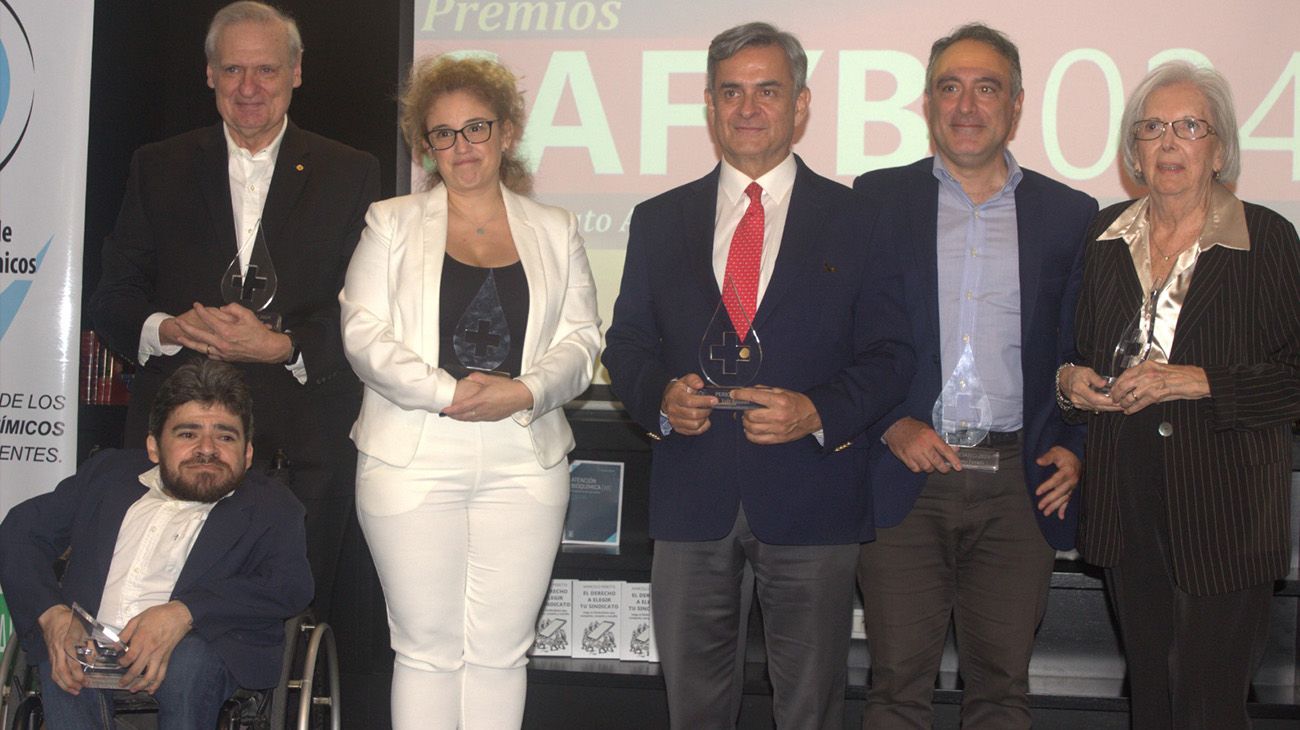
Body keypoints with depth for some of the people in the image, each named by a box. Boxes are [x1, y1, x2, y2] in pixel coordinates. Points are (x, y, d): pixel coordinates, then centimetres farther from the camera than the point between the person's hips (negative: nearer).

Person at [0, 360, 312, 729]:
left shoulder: (270, 507, 11)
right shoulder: (108, 473, 22)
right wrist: (50, 612, -5)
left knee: (189, 661, -35)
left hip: (200, 655, -2)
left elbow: (292, 586, -7)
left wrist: (183, 613, -21)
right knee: (60, 661, -31)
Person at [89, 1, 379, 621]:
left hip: (303, 447, -1)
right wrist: (168, 328, -12)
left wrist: (282, 346, -14)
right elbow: (111, 300, 10)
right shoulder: (159, 168, 13)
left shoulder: (350, 175, 9)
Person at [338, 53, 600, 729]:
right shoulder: (391, 223, 8)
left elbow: (580, 339, 7)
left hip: (523, 464, 2)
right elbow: (364, 332, -2)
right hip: (413, 464, -1)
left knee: (500, 651, 4)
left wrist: (524, 392, -13)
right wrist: (448, 394, -14)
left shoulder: (555, 231, 13)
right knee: (427, 648, 2)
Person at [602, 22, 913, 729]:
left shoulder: (856, 221, 3)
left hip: (809, 493, -2)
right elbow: (626, 344, 11)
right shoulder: (658, 220, 10)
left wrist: (819, 411, -17)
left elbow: (888, 354, 1)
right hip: (690, 497, 2)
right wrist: (659, 397, -10)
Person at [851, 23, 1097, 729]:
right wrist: (893, 425, -8)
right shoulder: (877, 198, 6)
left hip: (1020, 482, 1)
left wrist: (1073, 446, -2)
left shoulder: (1069, 214, 10)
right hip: (904, 476, -1)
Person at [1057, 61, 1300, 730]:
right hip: (1127, 497, 4)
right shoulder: (1105, 235, 9)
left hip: (1225, 506, -4)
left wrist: (1196, 381, -18)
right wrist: (1071, 379, -2)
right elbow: (1078, 347, 20)